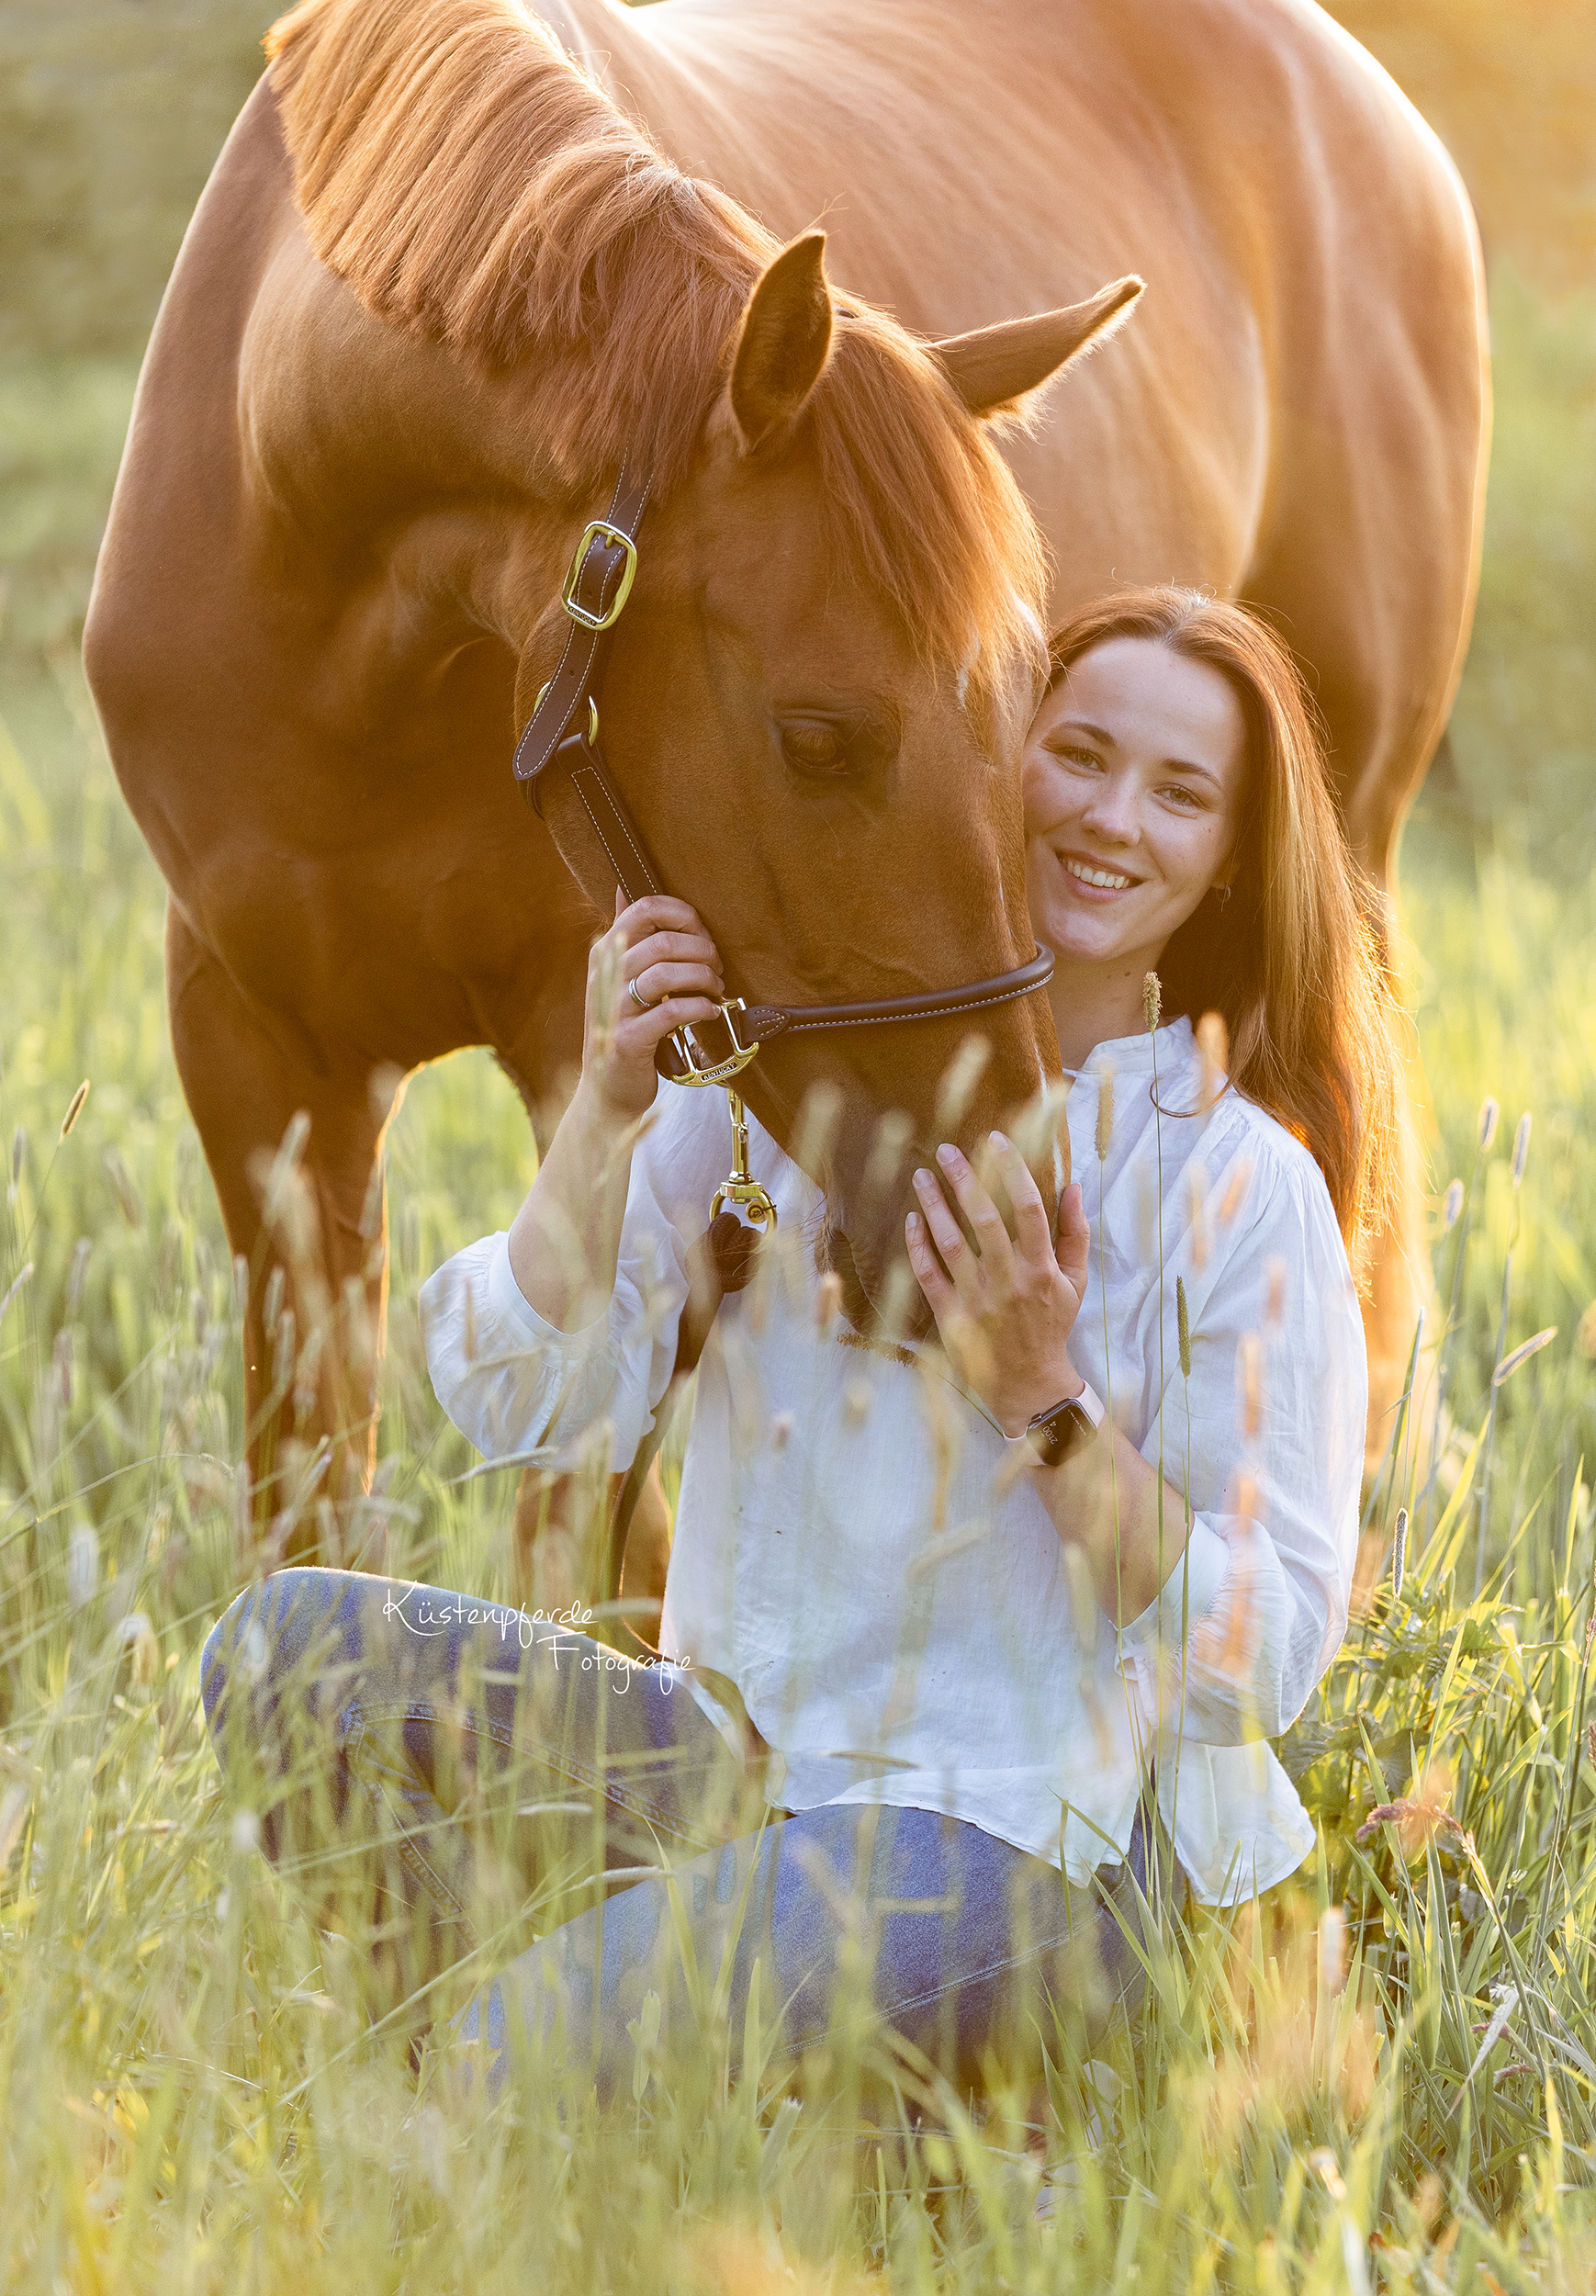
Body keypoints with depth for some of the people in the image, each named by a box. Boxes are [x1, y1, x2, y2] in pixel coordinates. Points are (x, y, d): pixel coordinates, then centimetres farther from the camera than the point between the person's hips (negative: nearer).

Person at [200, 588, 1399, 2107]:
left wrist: (1047, 1404, -21)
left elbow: (1266, 1659, -9)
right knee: (291, 1646, -13)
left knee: (541, 2047, -30)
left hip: (1020, 1837, -6)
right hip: (740, 1744, 6)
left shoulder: (1246, 1192, -6)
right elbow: (530, 1408, -3)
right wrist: (606, 1113, -17)